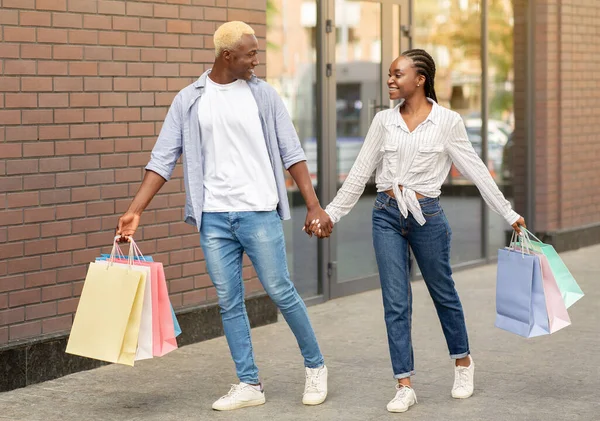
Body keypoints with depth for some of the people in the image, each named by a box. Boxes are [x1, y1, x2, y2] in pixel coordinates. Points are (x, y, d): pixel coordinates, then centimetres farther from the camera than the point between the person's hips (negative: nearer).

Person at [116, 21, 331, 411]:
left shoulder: (264, 95, 2)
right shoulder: (189, 100, 4)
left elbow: (292, 154, 3)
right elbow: (163, 159, 4)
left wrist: (314, 205, -5)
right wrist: (135, 211, -4)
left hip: (259, 212, -2)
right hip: (213, 217, 2)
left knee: (281, 291, -2)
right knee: (229, 302, 4)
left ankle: (316, 367, 17)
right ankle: (249, 384, 13)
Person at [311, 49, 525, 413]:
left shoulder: (447, 121, -3)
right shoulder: (384, 121, 5)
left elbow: (476, 170, 0)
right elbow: (360, 173, 9)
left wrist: (509, 213, 0)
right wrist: (331, 214, 8)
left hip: (427, 215, -2)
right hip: (387, 215, 2)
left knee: (443, 292, 14)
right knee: (396, 302, 0)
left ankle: (463, 362, 36)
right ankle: (405, 386, 5)